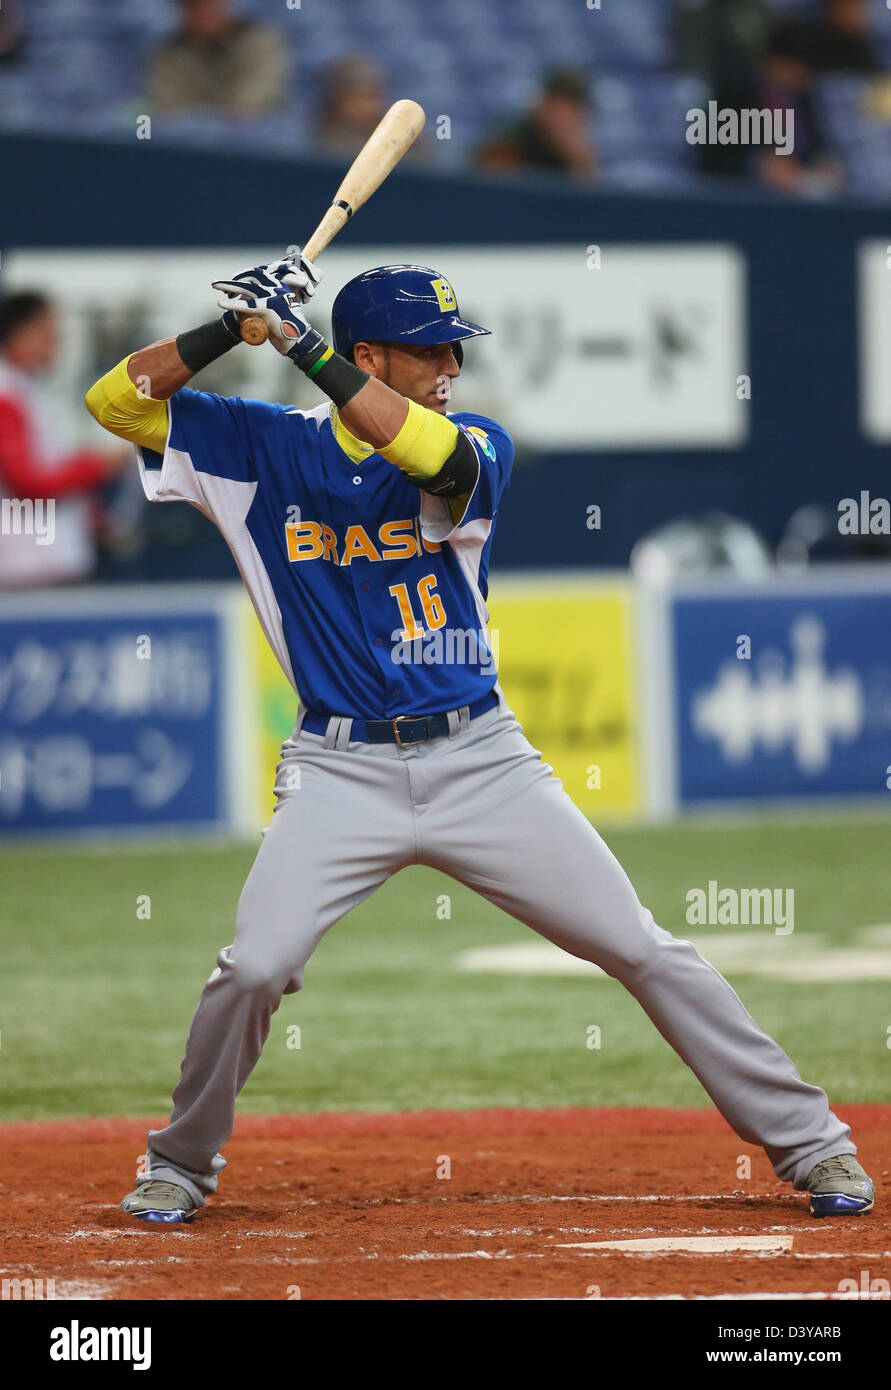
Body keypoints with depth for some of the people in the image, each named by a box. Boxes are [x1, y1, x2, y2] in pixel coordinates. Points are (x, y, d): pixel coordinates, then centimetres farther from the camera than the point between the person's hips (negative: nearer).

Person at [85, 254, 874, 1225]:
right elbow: (116, 401, -2)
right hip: (341, 772, -1)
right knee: (254, 966, -19)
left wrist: (302, 347, -27)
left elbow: (434, 456, -24)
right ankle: (182, 1162, 6)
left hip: (479, 761, 1)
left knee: (645, 950, -1)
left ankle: (809, 1141, 9)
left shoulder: (478, 448, 1)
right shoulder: (265, 449, 3)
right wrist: (230, 329, -15)